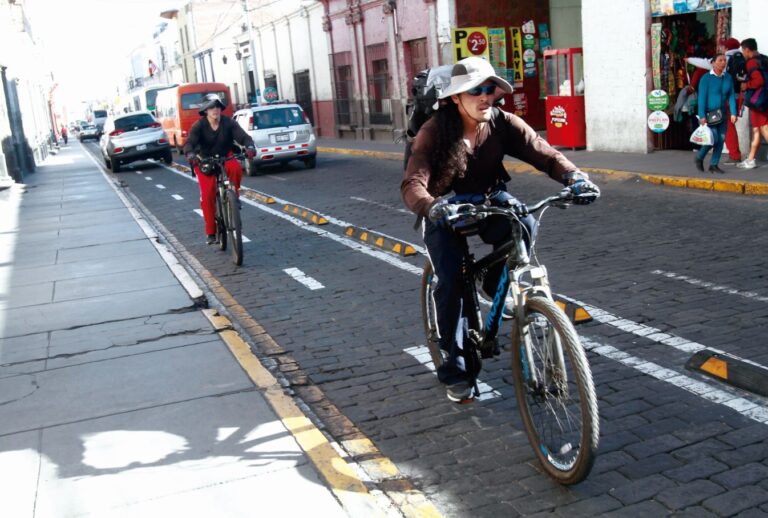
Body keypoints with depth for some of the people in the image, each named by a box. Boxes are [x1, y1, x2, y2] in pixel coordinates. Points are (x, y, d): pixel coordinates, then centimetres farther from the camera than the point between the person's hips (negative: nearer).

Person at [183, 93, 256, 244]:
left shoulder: (228, 123, -10)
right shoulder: (199, 126, -13)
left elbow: (243, 136, -20)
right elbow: (189, 142, -26)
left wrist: (250, 147, -43)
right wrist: (190, 154, -49)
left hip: (225, 158, 1)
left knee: (236, 169, -35)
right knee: (207, 196, -11)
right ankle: (210, 232, 1)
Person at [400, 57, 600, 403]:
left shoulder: (503, 124, -13)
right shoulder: (435, 132, -22)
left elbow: (543, 153, -22)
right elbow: (412, 185, -33)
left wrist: (574, 176, -43)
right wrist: (432, 207, -56)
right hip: (446, 211, -2)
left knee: (525, 224, -31)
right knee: (451, 282, -19)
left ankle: (497, 285, -1)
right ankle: (453, 368, 0)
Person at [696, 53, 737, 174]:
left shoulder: (728, 77, 4)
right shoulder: (706, 78, -10)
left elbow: (731, 96, 4)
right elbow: (702, 98, -14)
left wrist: (733, 113, -4)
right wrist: (702, 116, -20)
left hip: (721, 113, 5)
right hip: (708, 114, -5)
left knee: (721, 139, 1)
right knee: (713, 139, -12)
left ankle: (714, 165, 10)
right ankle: (699, 157, 13)